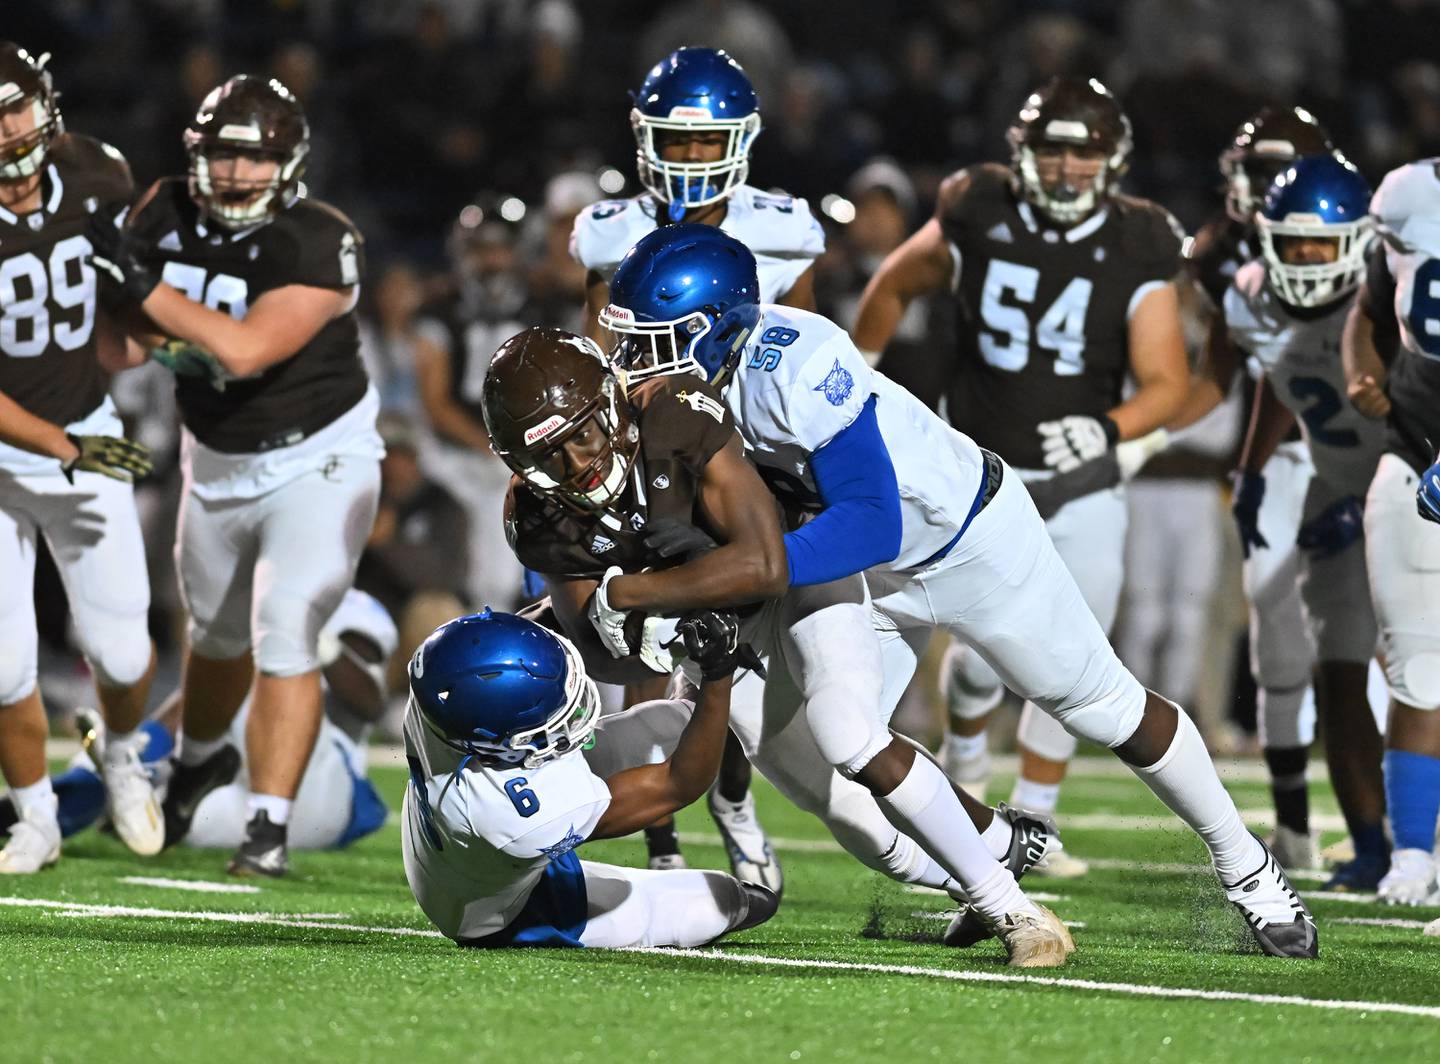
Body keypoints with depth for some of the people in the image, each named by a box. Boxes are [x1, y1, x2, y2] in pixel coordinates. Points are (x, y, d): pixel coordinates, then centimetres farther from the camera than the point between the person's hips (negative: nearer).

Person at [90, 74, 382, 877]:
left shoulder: (317, 246, -25)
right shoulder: (166, 217, -7)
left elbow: (246, 350, -34)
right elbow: (138, 337, 7)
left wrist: (145, 287, -33)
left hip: (316, 464, -6)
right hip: (218, 464, 6)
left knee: (284, 637, -16)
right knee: (220, 634, 22)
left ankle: (270, 826, -11)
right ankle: (200, 760, 49)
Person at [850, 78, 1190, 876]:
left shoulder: (1136, 256, -9)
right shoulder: (976, 222, -8)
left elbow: (1167, 383, -10)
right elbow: (895, 286, 11)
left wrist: (1109, 429, -29)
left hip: (1081, 483, 1)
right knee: (990, 653, -8)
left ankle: (1030, 824, 14)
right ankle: (964, 745, 28)